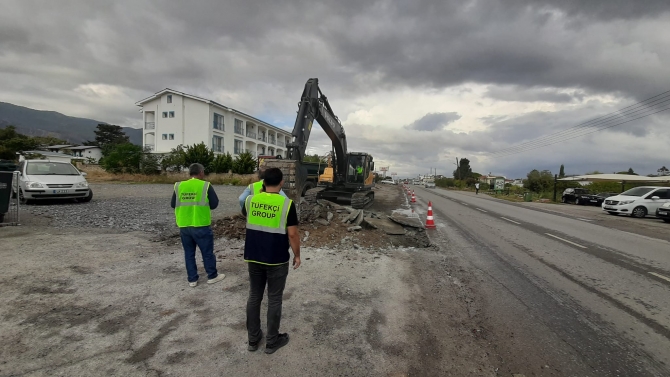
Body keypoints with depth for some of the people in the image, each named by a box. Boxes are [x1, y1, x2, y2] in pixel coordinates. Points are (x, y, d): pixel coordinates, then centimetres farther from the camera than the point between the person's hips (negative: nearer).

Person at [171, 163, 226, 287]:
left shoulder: (179, 186, 2)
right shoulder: (206, 186, -8)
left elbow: (173, 204, 8)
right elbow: (214, 204, -8)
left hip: (184, 226, 4)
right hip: (201, 226, -4)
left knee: (189, 253, 14)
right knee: (207, 252, 10)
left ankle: (192, 279, 21)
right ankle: (212, 276, 22)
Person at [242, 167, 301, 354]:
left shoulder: (250, 200, -2)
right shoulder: (287, 204, -14)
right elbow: (292, 234, -13)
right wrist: (297, 255, 2)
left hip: (253, 257, 4)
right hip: (277, 259, -4)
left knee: (254, 296, 16)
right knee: (274, 299, 9)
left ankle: (253, 338, 28)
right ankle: (272, 341, 22)